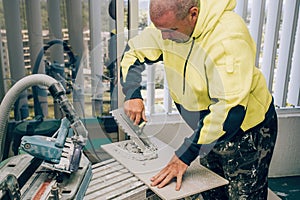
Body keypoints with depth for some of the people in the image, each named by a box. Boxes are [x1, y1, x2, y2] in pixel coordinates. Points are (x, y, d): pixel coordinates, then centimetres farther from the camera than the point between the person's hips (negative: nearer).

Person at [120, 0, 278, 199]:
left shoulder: (228, 39, -33)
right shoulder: (169, 22, -11)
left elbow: (229, 110, -36)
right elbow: (133, 52, 3)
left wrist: (185, 155, -32)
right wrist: (133, 94, -13)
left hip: (246, 132, -6)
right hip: (209, 129, 7)